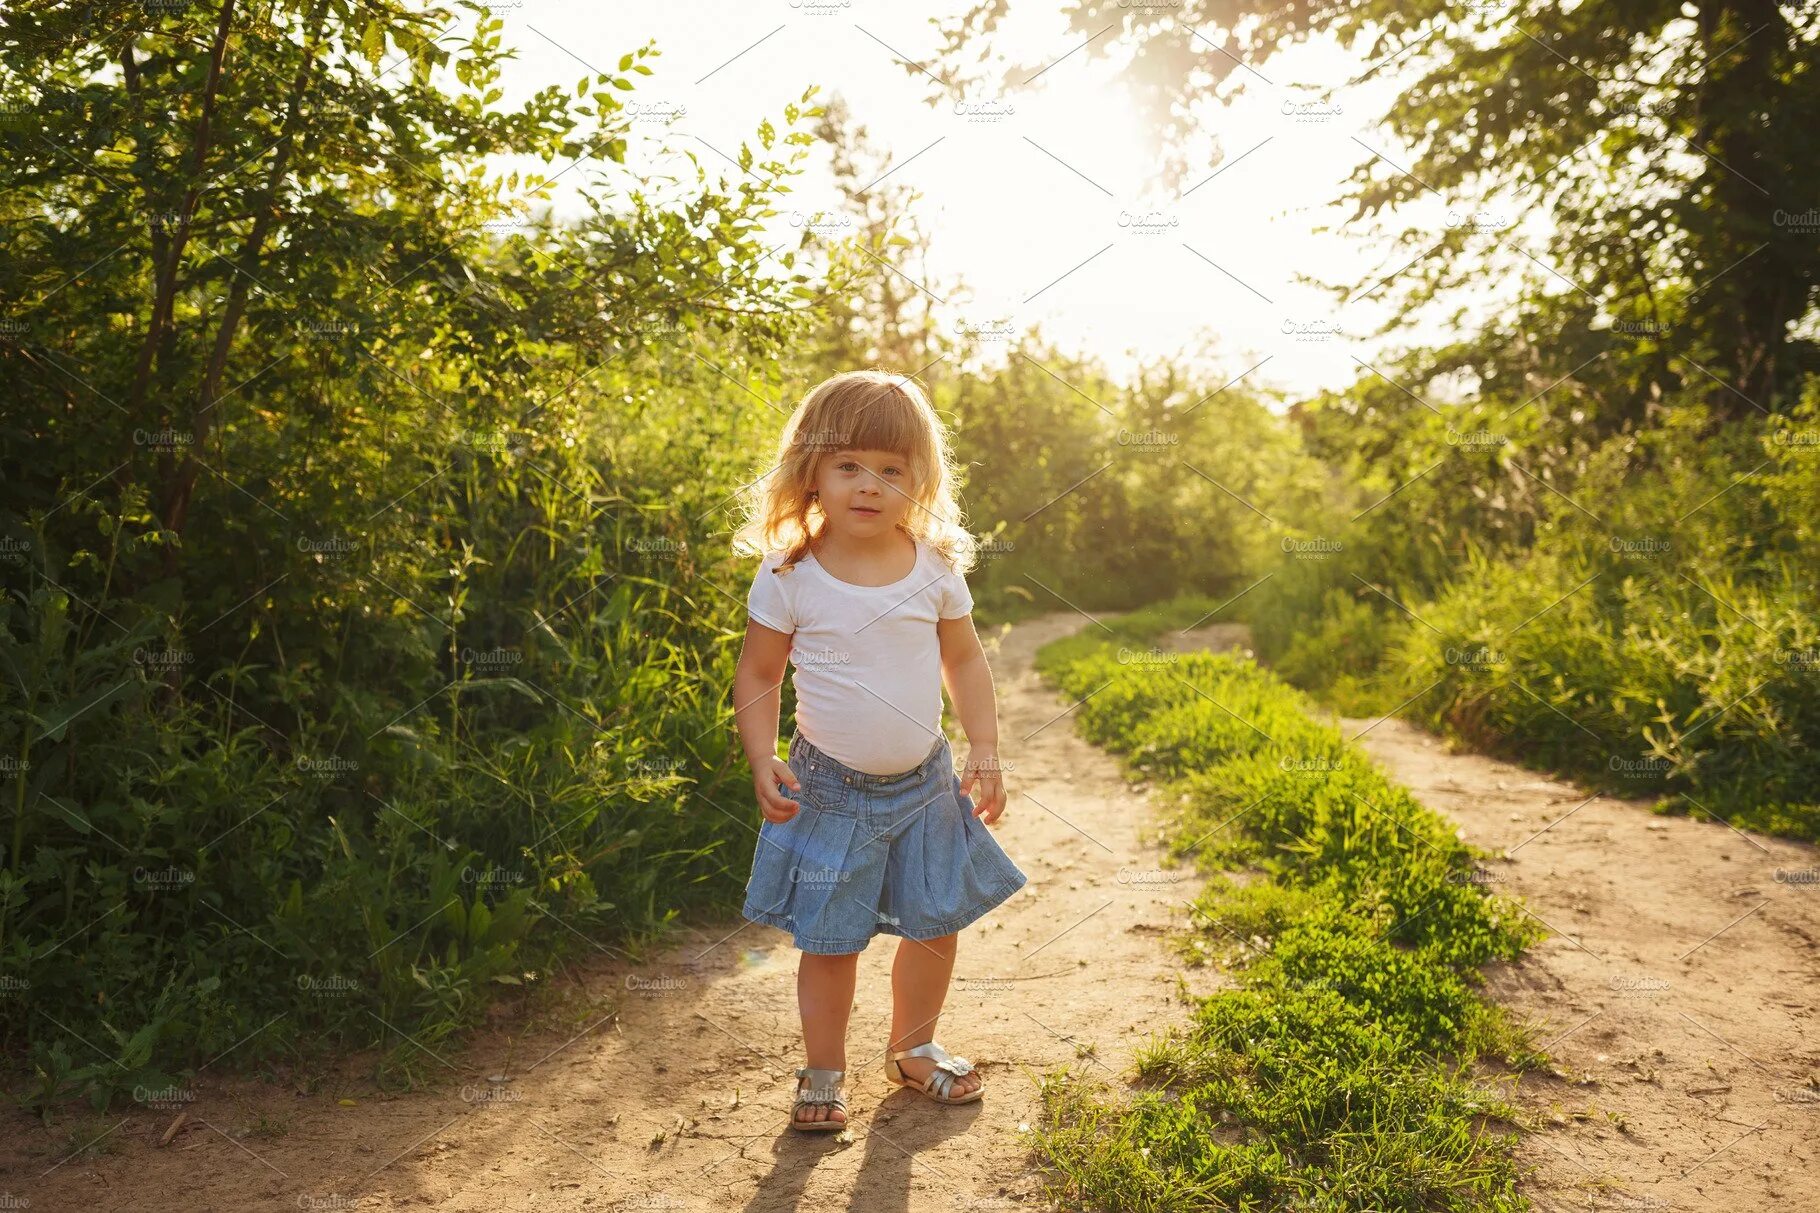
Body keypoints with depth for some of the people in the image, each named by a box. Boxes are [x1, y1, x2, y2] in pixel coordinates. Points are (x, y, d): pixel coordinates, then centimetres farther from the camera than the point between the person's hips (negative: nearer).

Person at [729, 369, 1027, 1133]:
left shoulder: (936, 565, -5)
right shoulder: (789, 575, -12)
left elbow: (965, 659, 6)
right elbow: (757, 675, -3)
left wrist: (985, 748, -1)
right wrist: (762, 761, -13)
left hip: (925, 783, 3)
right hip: (829, 789, -3)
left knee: (936, 924, 14)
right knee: (829, 940, 5)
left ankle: (913, 1047, 40)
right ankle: (824, 1071, 29)